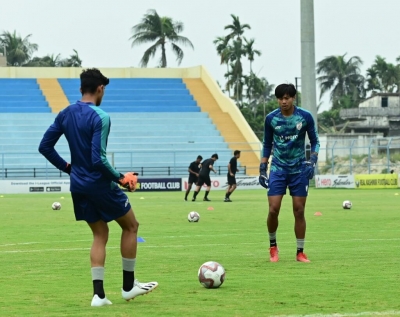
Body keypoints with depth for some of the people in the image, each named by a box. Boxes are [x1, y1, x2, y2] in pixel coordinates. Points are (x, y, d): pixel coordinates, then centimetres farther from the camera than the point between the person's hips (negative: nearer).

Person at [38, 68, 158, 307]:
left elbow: (45, 147, 7)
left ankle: (99, 294, 5)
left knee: (100, 235, 15)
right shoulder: (100, 117, -19)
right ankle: (128, 285, 17)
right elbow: (98, 159, -25)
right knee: (131, 226, 13)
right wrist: (120, 178, -14)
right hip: (100, 184, -7)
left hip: (79, 186, 7)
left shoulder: (65, 115, 4)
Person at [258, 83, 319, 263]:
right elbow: (267, 145, 10)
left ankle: (300, 252, 11)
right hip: (278, 169, 0)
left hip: (299, 169, 0)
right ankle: (273, 246, 13)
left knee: (299, 211, 0)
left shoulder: (305, 117, -5)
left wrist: (313, 160, -12)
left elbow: (315, 141, 4)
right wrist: (262, 169, 5)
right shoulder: (271, 118, -2)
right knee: (273, 209, -10)